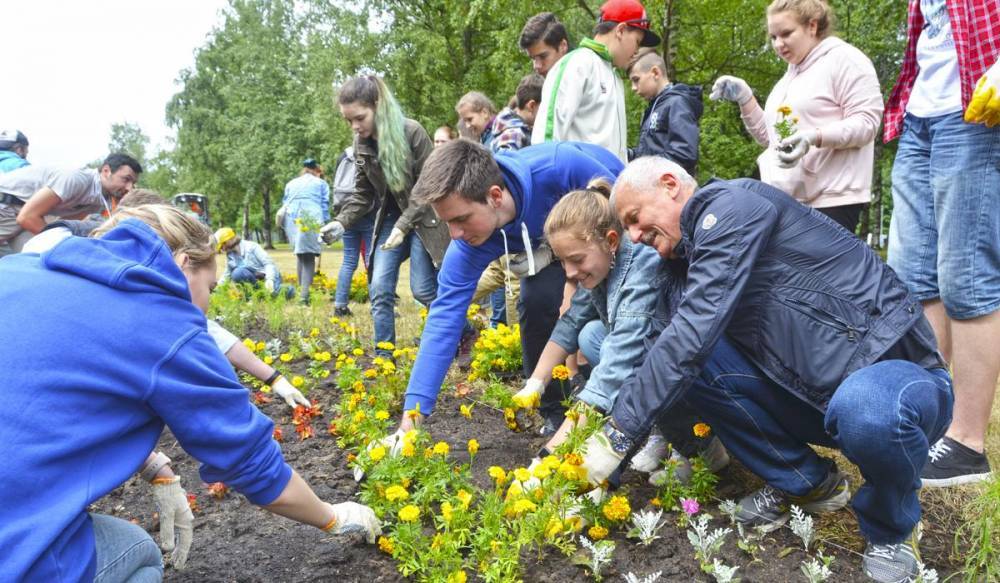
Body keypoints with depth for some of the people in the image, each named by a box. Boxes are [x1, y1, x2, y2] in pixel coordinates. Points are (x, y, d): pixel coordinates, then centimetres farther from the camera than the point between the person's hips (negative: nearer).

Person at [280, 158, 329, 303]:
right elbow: (325, 206, 9)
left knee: (300, 254, 17)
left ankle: (302, 290, 14)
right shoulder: (321, 183, 17)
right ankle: (305, 295, -15)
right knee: (309, 256, -4)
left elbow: (284, 204, 22)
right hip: (312, 220, -3)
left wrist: (286, 228, 24)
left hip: (292, 220, 3)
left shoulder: (291, 183, 26)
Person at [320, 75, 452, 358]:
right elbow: (364, 193, 7)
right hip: (390, 218, 6)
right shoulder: (361, 143, -1)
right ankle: (384, 356, 4)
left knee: (423, 289, -6)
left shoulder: (412, 132, -19)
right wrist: (341, 222, -9)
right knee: (379, 288, -4)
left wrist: (403, 226, -24)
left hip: (422, 217, -5)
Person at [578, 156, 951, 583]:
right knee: (678, 362, -8)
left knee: (864, 411, -41)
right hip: (814, 393, 7)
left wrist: (620, 432, -23)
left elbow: (694, 332, -27)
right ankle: (805, 481, 9)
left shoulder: (731, 203, -16)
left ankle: (891, 528, -5)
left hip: (900, 374, -7)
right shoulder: (700, 252, 11)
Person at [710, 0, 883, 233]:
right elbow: (770, 137, 24)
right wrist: (744, 98, 11)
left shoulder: (843, 59, -1)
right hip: (787, 199, 8)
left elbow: (866, 122, -10)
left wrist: (814, 137, -25)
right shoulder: (790, 75, 23)